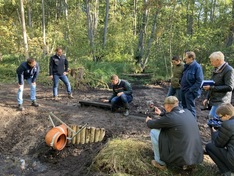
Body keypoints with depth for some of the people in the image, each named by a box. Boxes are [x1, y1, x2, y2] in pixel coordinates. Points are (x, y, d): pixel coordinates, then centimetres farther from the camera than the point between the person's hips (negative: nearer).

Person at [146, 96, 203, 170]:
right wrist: (161, 113, 40)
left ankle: (160, 162, 14)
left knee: (153, 132, 1)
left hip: (181, 157, -7)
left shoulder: (170, 117, -17)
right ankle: (185, 163, 24)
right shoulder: (187, 112, 3)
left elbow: (151, 125, -1)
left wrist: (148, 120, 22)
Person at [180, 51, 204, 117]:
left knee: (190, 109, 0)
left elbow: (199, 81, -19)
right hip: (184, 90, 8)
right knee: (184, 107, 18)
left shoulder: (197, 67, -15)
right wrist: (181, 83, 11)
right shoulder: (187, 66, 9)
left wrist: (191, 89, -20)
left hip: (190, 92, -8)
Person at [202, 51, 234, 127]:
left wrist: (211, 87, -19)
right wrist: (207, 98, 14)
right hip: (213, 100, 9)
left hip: (221, 102, -9)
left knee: (213, 122, -16)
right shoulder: (216, 70, 16)